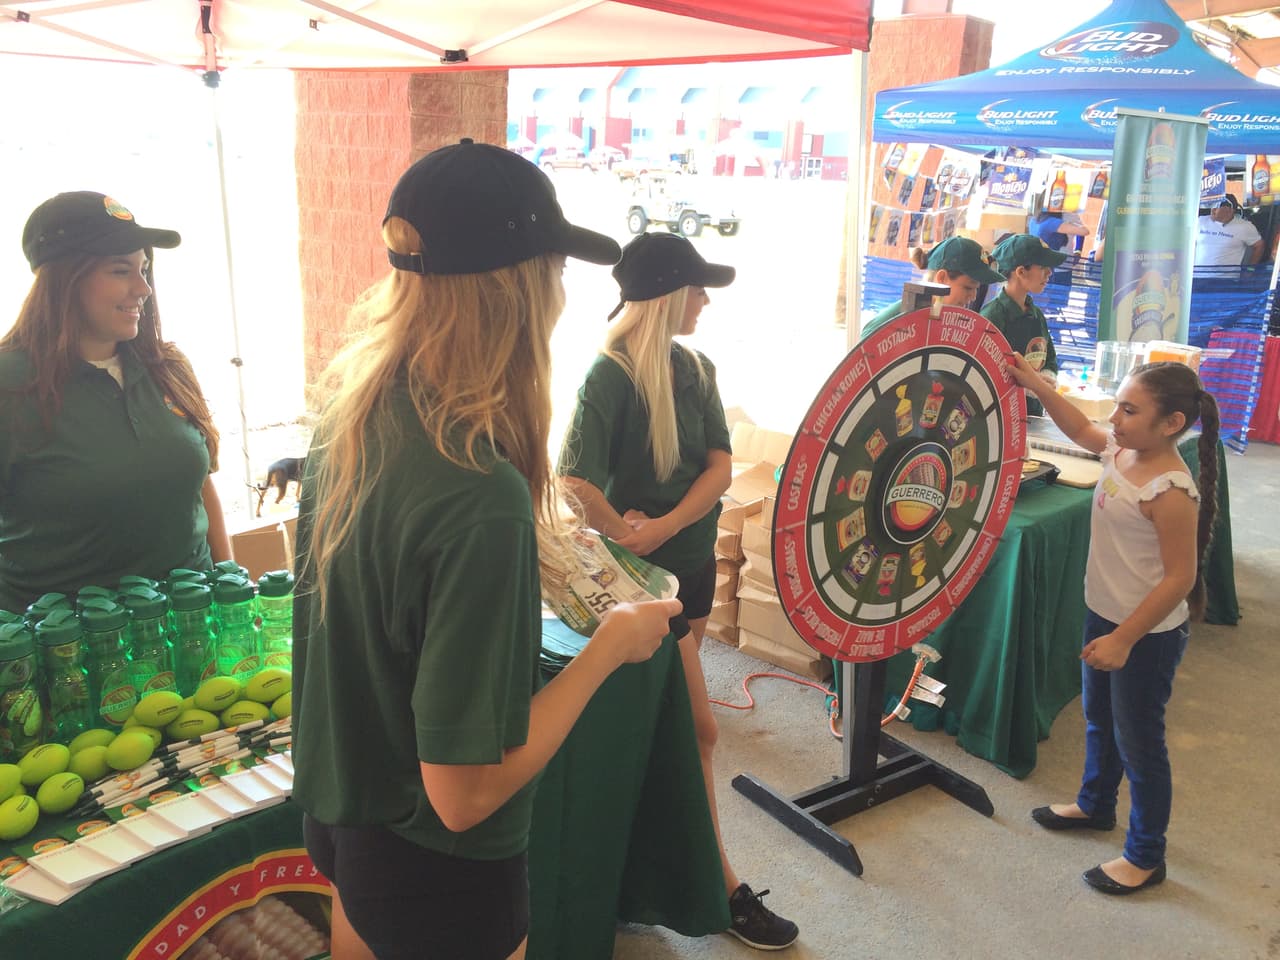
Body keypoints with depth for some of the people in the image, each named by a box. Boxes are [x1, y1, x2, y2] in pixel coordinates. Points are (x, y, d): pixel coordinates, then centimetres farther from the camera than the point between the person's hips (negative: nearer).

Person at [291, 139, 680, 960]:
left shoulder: (347, 418, -9)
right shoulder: (482, 497, -33)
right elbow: (462, 793, -28)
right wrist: (612, 643, -19)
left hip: (336, 808, 7)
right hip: (436, 866, -6)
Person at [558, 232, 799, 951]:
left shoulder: (696, 370, 4)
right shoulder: (613, 375, -18)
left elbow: (720, 466, -4)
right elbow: (576, 481, -27)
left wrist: (662, 527, -17)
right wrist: (626, 535, -13)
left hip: (695, 561, 7)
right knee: (698, 730, 2)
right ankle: (723, 885, 17)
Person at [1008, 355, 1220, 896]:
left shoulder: (1170, 491, -28)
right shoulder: (1123, 451, -4)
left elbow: (1180, 577, -25)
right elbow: (1081, 430, 17)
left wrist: (1124, 639, -23)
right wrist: (1036, 386, 7)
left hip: (1146, 634, -9)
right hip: (1104, 615, 9)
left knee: (1138, 743, 7)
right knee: (1099, 720, 26)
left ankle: (1146, 857, 26)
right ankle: (1095, 805, 49)